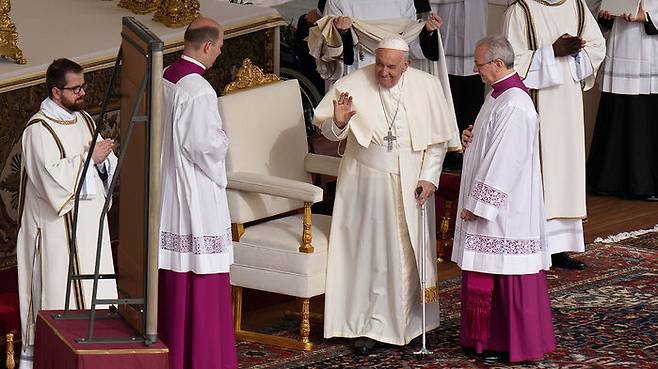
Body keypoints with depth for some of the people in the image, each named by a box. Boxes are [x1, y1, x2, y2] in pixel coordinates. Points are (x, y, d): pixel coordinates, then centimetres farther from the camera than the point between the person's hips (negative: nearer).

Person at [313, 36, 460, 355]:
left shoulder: (427, 86, -6)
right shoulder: (354, 84, -10)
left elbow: (439, 139, 1)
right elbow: (329, 132, -5)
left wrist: (428, 177, -6)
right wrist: (339, 122, -27)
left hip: (411, 183, 1)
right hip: (367, 182, -1)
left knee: (410, 252, 7)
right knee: (369, 252, 1)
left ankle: (411, 322, 18)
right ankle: (370, 325, 8)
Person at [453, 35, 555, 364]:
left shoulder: (513, 106, -22)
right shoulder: (499, 96, 10)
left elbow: (504, 161, -23)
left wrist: (478, 203, -19)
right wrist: (472, 143, 4)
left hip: (506, 209, -10)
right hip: (491, 204, 10)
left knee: (507, 275, -1)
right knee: (486, 274, 14)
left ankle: (512, 343, 7)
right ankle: (488, 337, 21)